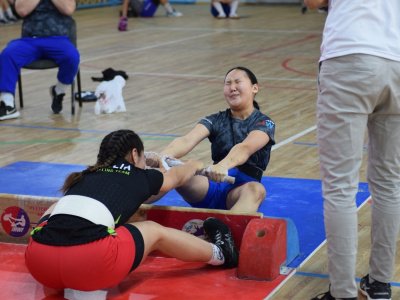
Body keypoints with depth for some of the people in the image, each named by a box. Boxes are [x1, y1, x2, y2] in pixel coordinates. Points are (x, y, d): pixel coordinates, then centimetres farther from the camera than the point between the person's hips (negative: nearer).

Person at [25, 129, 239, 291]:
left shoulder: (86, 176, 29)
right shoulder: (140, 177, 22)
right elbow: (177, 176, 46)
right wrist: (194, 165, 68)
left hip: (38, 262, 3)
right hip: (86, 263, -3)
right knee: (153, 231, 21)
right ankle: (219, 255, 37)